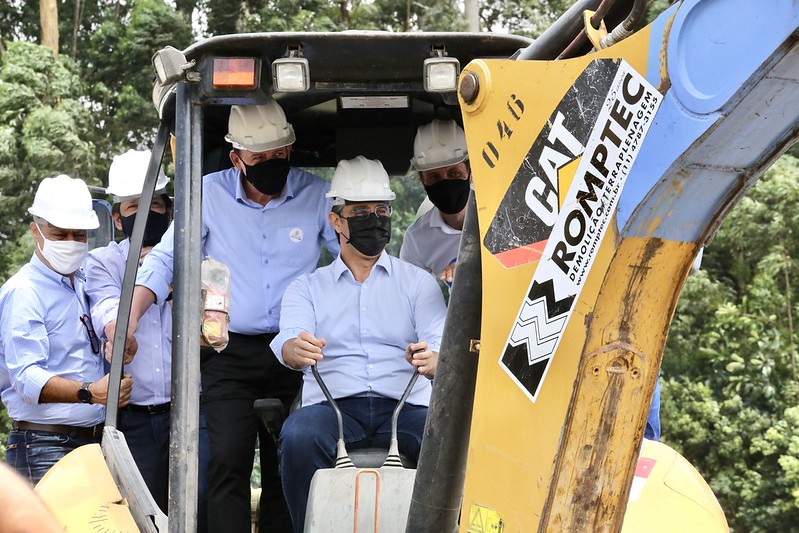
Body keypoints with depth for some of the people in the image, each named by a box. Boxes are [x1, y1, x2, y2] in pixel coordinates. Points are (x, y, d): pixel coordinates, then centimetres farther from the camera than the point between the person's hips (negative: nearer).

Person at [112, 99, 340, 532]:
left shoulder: (317, 196, 3)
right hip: (228, 354, -1)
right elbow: (164, 259, 5)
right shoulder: (210, 194, 3)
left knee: (286, 467, 5)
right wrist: (131, 316, -8)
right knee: (227, 461, -13)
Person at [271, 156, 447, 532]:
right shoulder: (307, 288, 19)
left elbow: (440, 343, 1)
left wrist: (432, 360, -26)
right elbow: (289, 339, -2)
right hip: (333, 405, 0)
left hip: (404, 406, 0)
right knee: (298, 436, -34)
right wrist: (296, 349, -29)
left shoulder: (417, 282, 18)